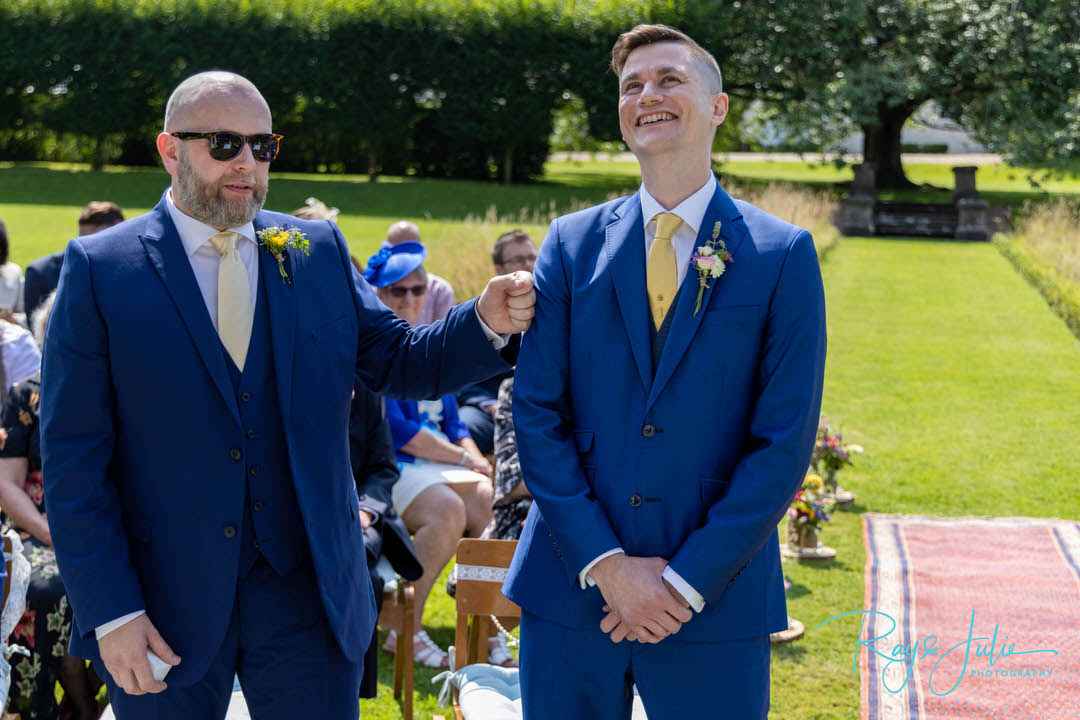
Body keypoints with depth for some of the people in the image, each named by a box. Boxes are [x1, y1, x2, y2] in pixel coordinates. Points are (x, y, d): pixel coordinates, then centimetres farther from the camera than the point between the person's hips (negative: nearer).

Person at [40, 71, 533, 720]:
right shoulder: (100, 270, -3)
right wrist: (110, 612, -12)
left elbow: (396, 363, 8)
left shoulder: (320, 252, 7)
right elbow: (73, 459, -6)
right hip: (164, 604, -2)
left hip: (308, 593, 2)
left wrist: (487, 321, -12)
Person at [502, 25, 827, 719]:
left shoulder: (784, 254, -1)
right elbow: (537, 413, 0)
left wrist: (686, 581, -11)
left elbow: (785, 441, -6)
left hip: (716, 600, -2)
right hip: (571, 586, 2)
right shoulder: (573, 243, 5)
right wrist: (607, 564, -9)